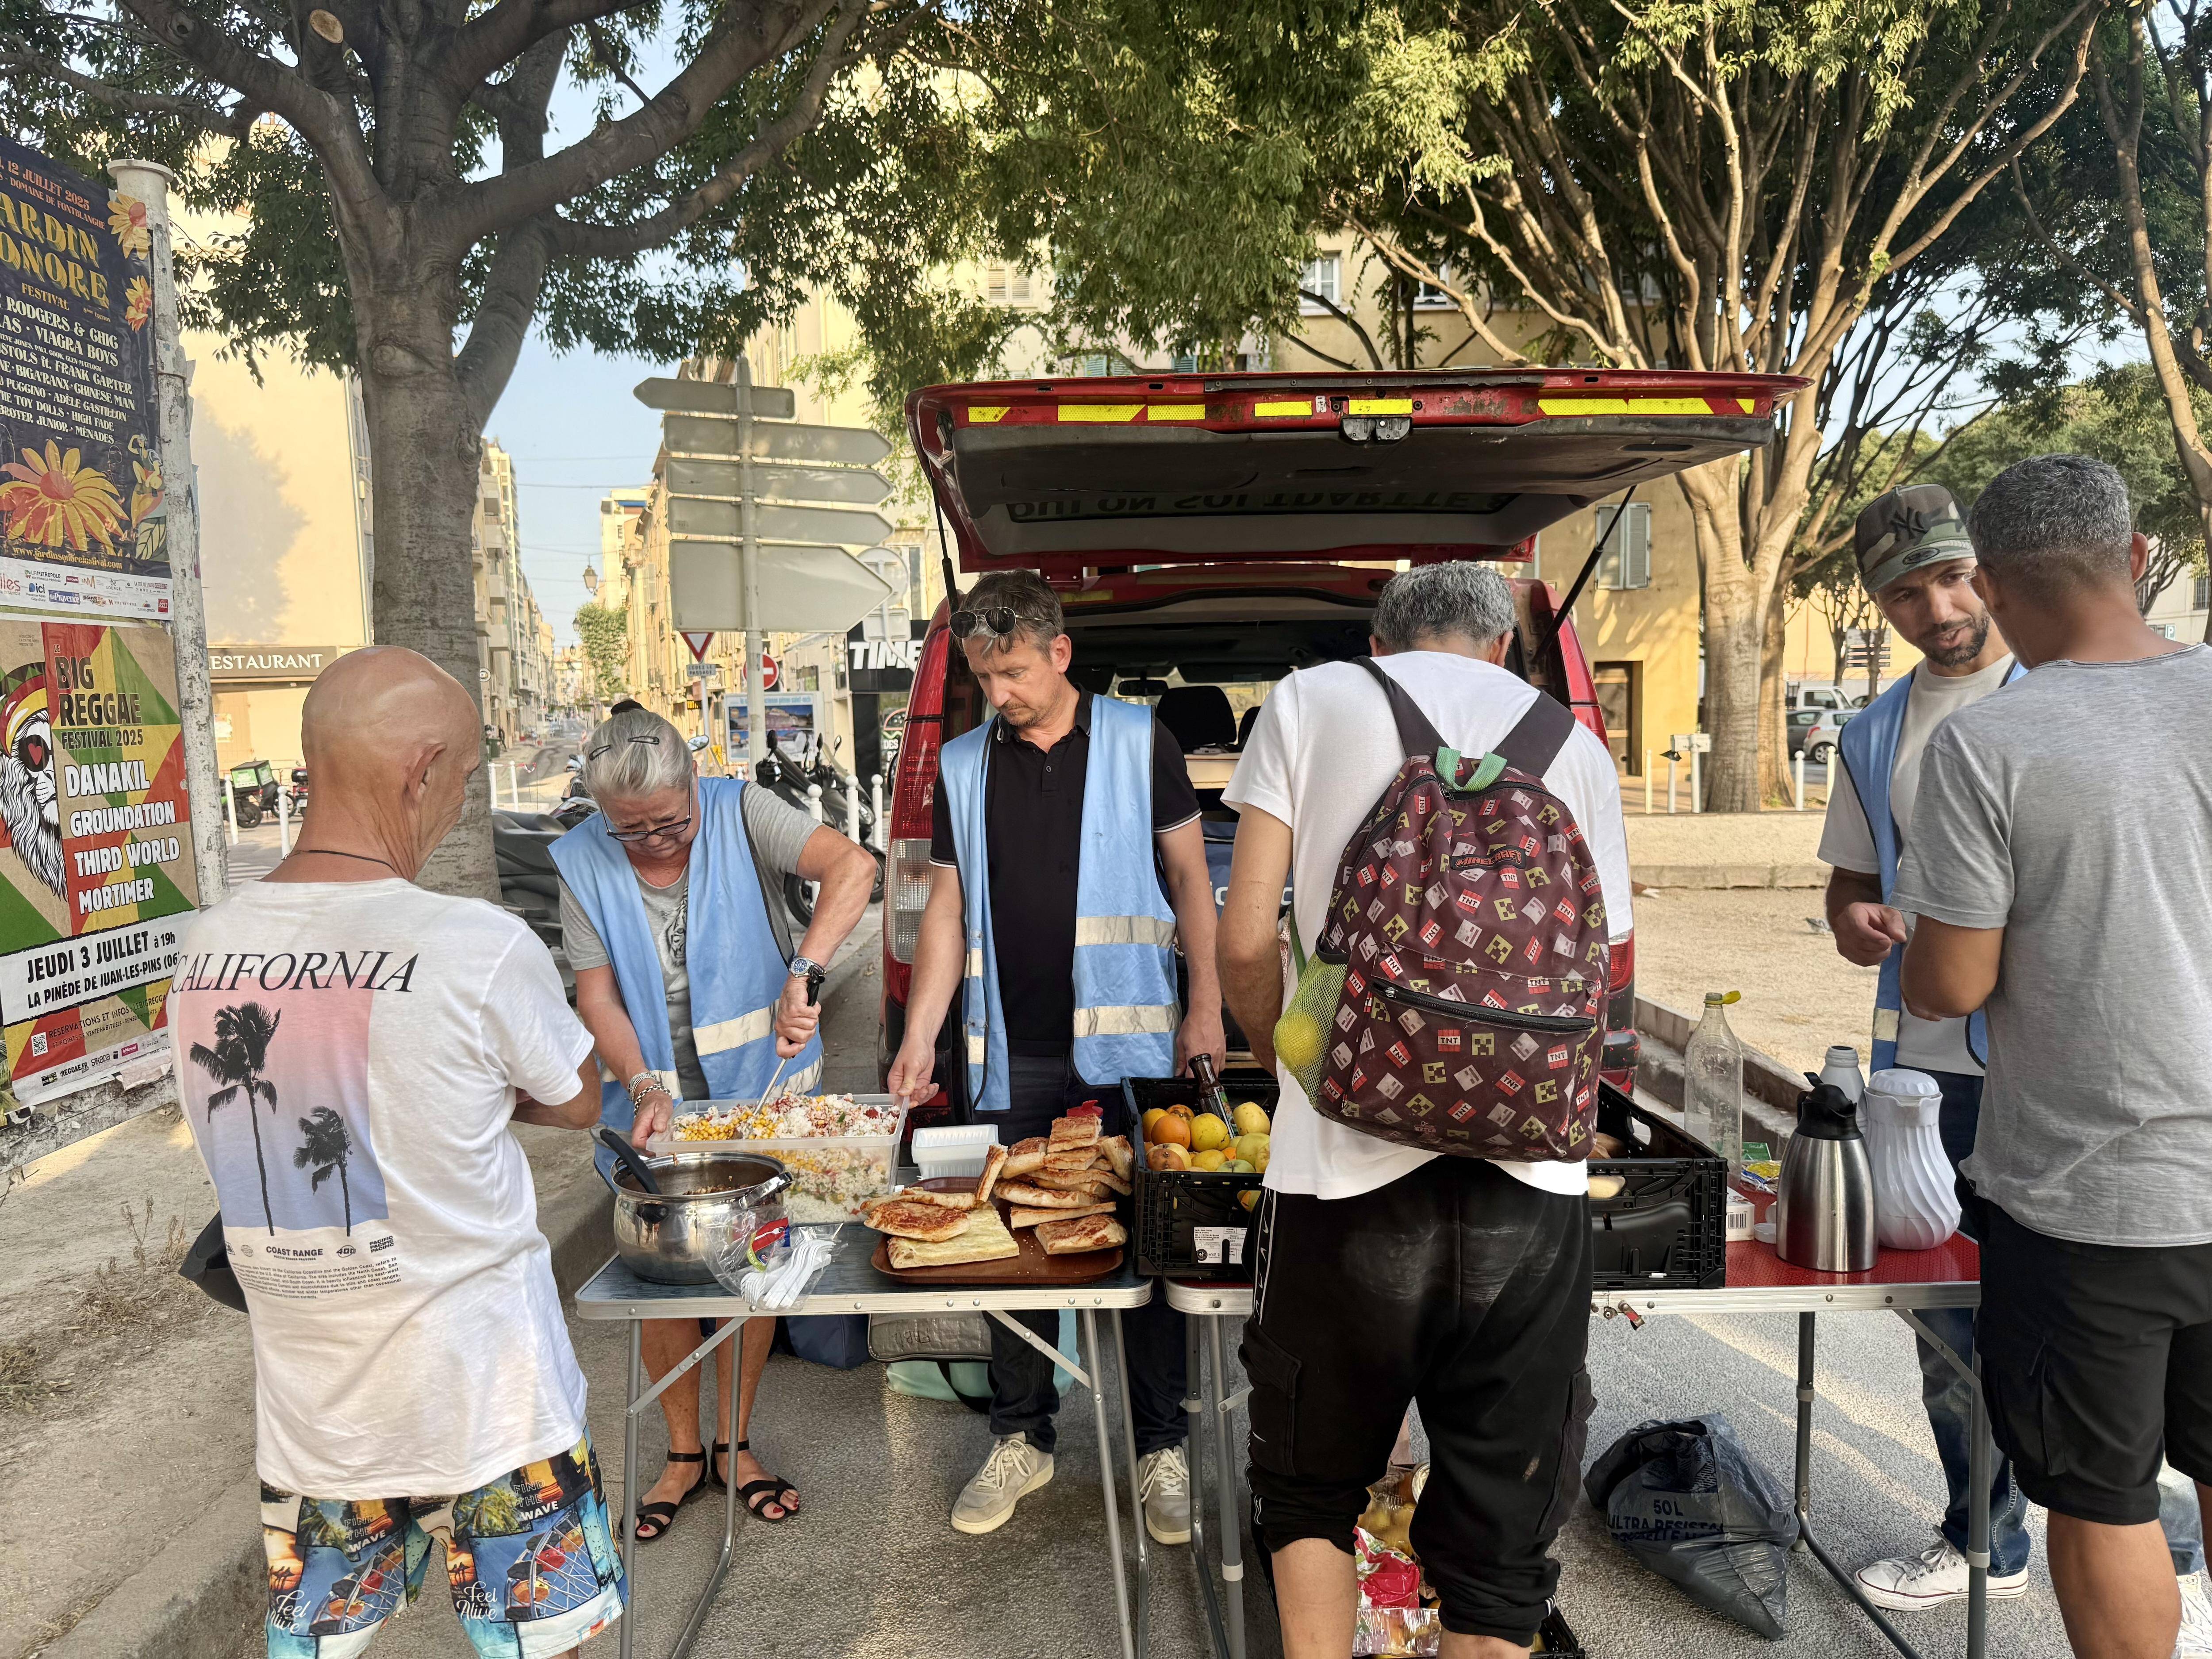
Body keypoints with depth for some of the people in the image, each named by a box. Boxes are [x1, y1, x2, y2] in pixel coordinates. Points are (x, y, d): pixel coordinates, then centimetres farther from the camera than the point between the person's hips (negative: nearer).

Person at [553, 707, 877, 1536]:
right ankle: (684, 1452, 29)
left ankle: (735, 1444, 29)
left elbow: (852, 866, -30)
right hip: (655, 1101, 2)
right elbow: (597, 993, -7)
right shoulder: (583, 862, -7)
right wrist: (646, 1086, -22)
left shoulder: (741, 814, -15)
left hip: (760, 1091, -1)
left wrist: (802, 974, -42)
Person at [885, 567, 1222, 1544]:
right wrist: (919, 1040, 2)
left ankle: (1161, 1448, 19)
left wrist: (1205, 1008, -1)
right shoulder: (963, 766, 8)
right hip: (1010, 1055, 3)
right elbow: (947, 909, 9)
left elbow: (1190, 879, 4)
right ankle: (1020, 1439, 26)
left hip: (1127, 1044, -2)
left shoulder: (1138, 743, 1)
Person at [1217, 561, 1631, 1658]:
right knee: (1500, 1530, 15)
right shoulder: (1574, 744, 13)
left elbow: (1244, 946, 0)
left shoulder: (1310, 701, 6)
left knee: (1310, 1489, 21)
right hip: (1530, 1174, 2)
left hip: (1345, 1162, -1)